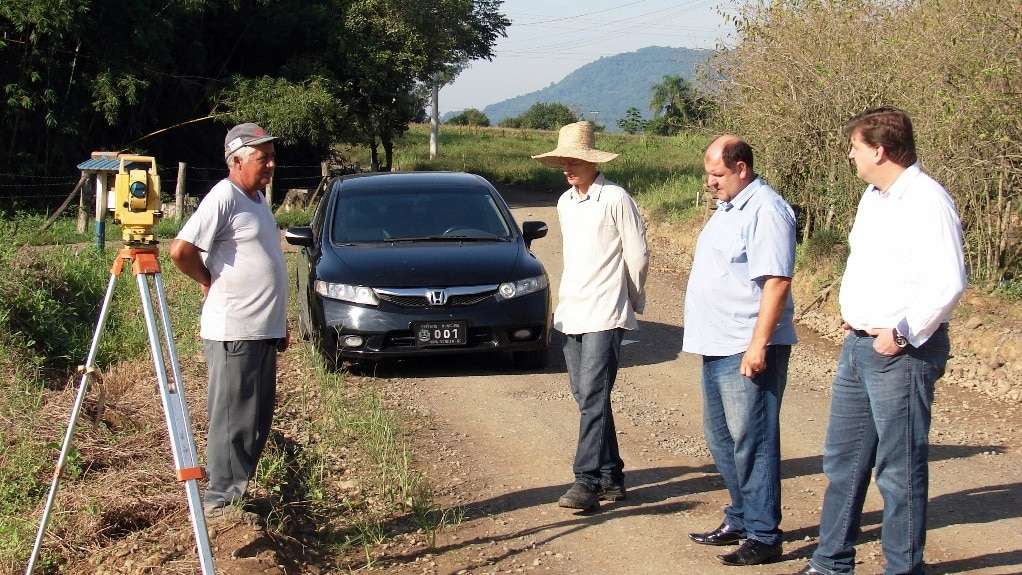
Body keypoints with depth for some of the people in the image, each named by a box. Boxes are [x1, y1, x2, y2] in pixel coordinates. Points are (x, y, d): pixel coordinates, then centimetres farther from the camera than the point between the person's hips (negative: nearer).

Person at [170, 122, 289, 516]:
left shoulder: (258, 197, 16)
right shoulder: (224, 197, -13)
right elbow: (181, 250, -22)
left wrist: (280, 322, 22)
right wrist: (208, 282, -7)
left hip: (263, 331, 9)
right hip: (234, 331, -9)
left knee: (258, 417, 14)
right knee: (232, 419, -4)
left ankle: (238, 492, 23)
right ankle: (221, 499, 3)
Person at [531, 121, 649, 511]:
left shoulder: (616, 199, -9)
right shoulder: (565, 203, 13)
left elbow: (637, 256, -5)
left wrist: (632, 300, 5)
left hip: (604, 315, -8)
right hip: (570, 313, 8)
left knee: (593, 397, -13)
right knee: (586, 398, 9)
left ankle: (588, 481, -13)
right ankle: (611, 476, 17)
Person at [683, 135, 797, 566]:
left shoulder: (765, 210, -15)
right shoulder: (727, 207, 17)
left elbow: (777, 281, -22)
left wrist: (758, 345, -25)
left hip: (747, 351, -10)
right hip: (718, 348, 10)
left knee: (751, 442, -6)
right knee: (722, 438, 17)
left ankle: (763, 536, 1)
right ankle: (740, 519, 28)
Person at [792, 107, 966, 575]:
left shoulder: (927, 202, -16)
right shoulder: (873, 197, 13)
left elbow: (949, 282, -22)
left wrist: (902, 332, -23)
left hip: (902, 351, -10)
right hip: (859, 344, 10)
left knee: (899, 467, -1)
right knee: (843, 458, 16)